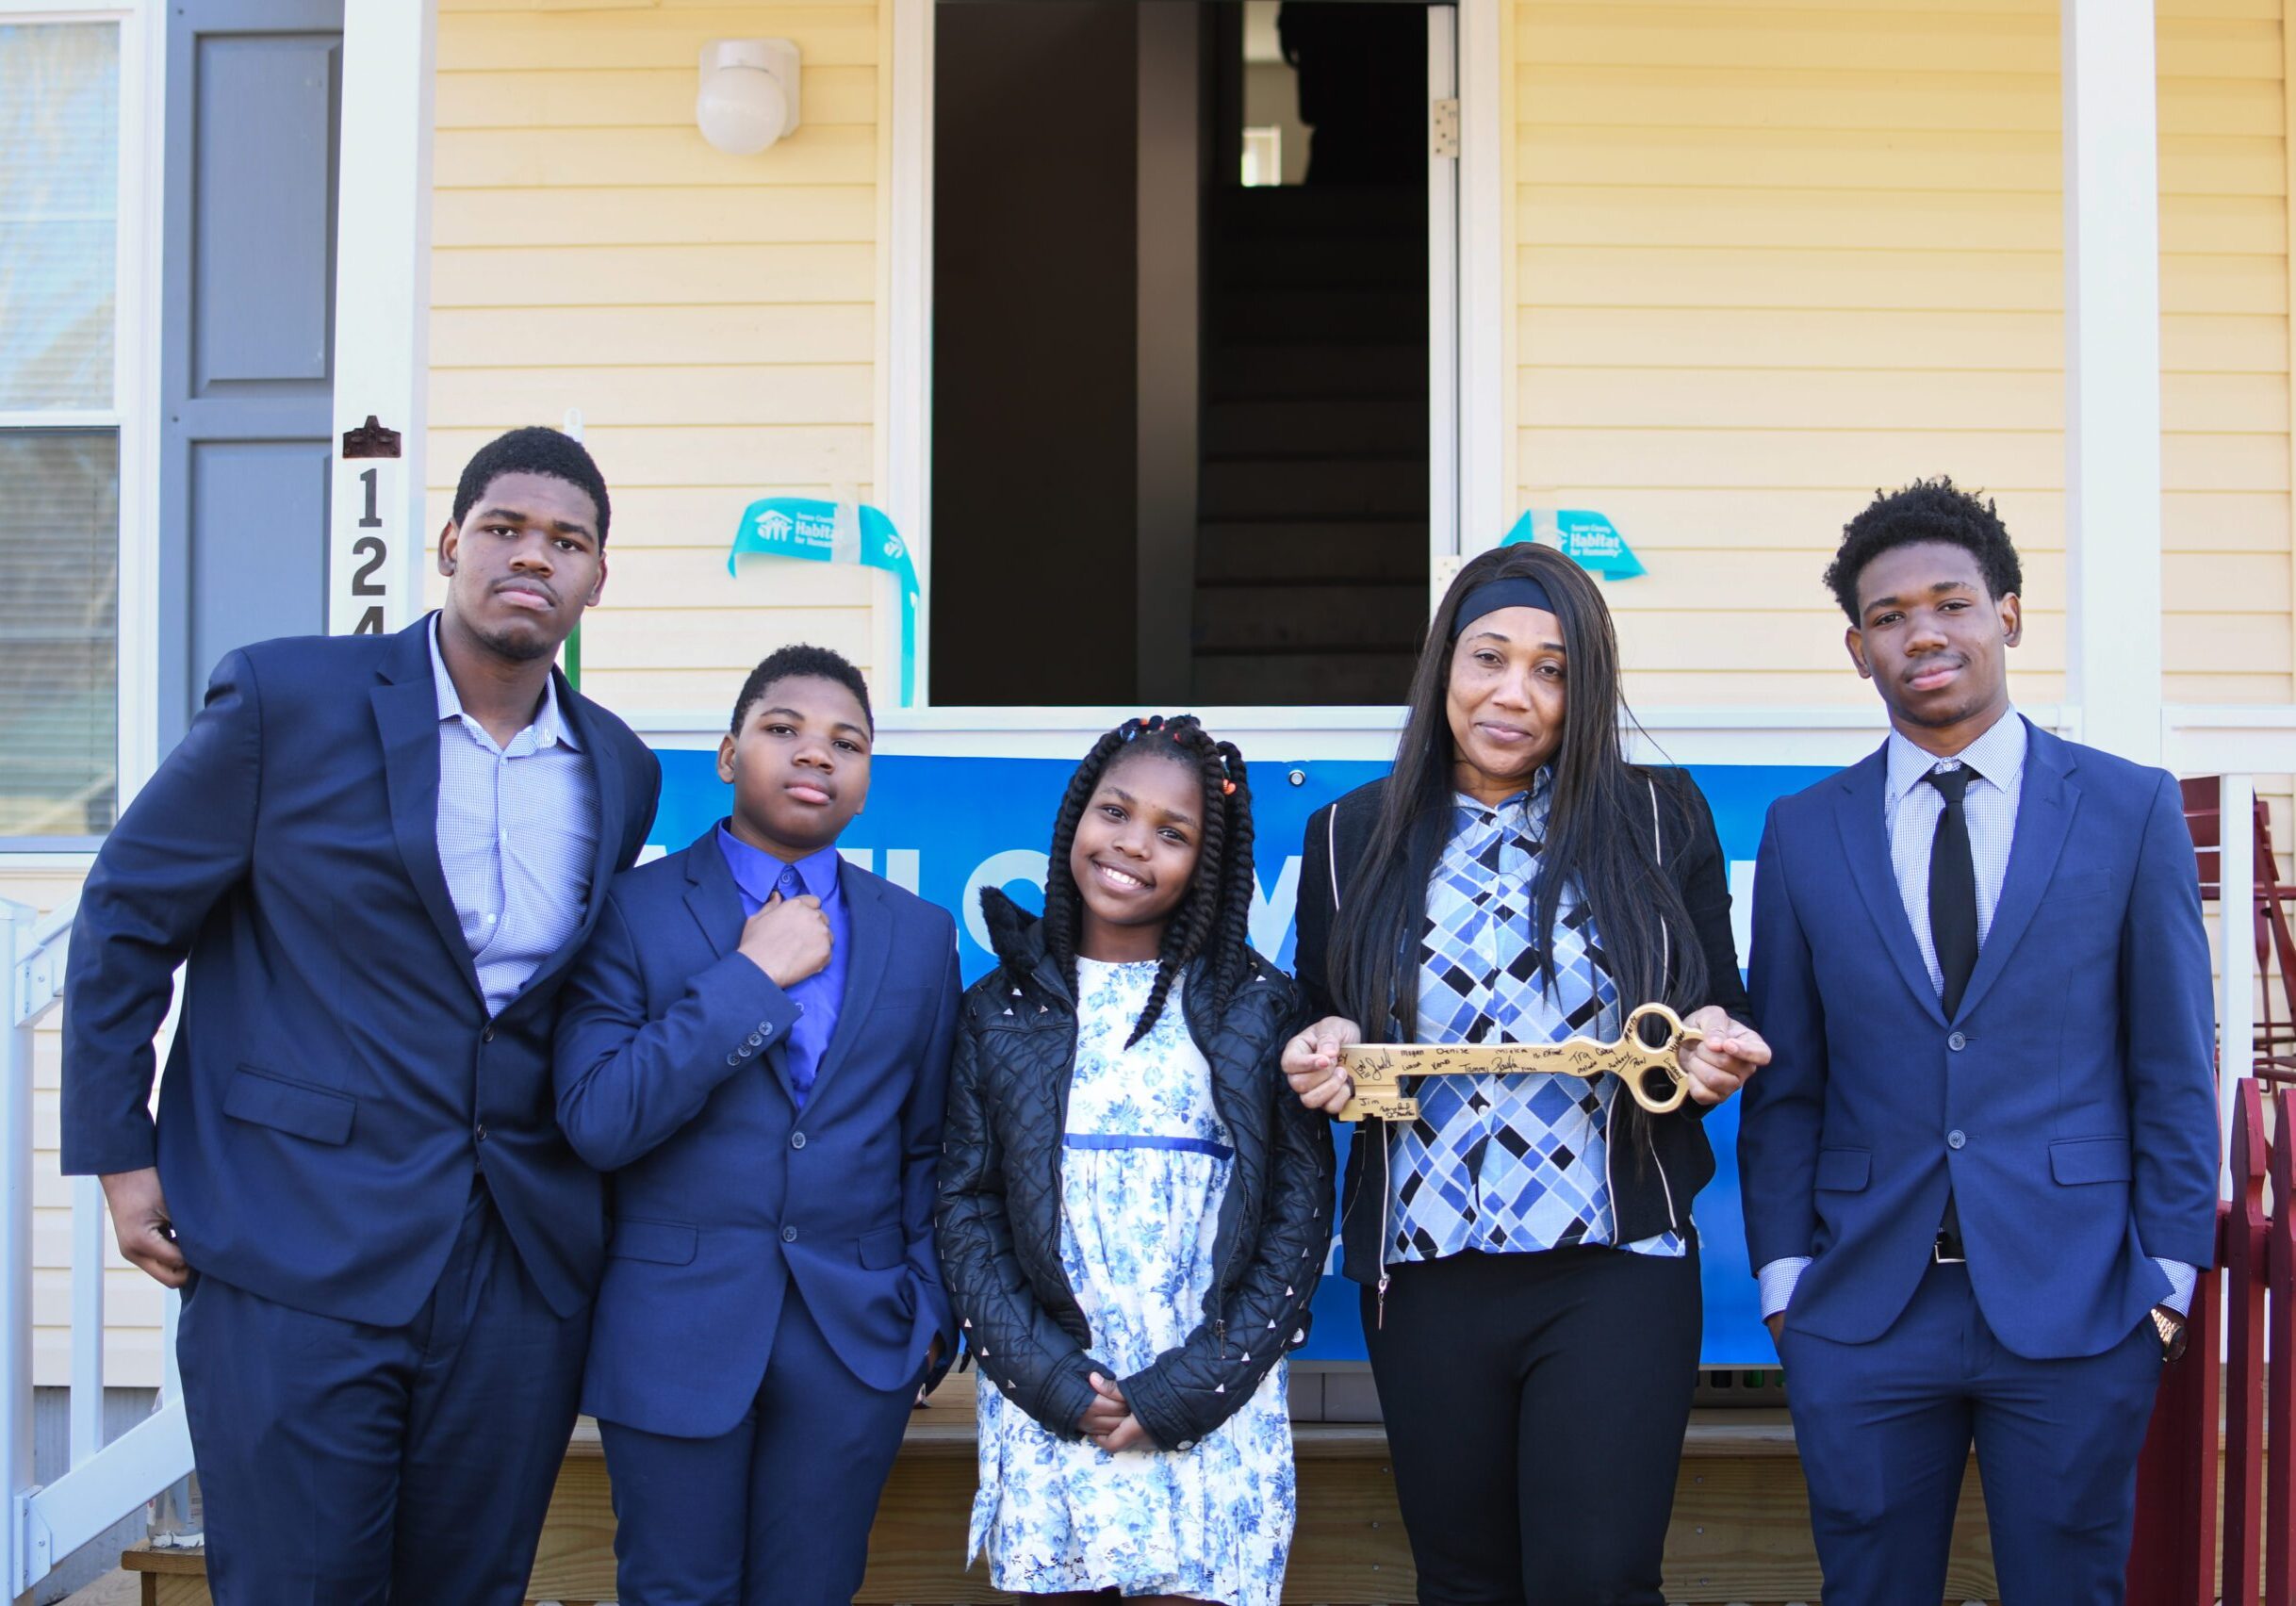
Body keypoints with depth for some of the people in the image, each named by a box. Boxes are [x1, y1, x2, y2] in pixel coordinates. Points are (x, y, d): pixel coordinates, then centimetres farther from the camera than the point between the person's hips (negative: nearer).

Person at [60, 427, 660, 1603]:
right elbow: (127, 914, 1)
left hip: (523, 1275, 4)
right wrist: (118, 1156, -2)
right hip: (299, 1257, -4)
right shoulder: (286, 699, -5)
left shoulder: (619, 770, 9)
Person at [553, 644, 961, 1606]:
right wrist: (752, 976, -15)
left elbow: (928, 1148, 12)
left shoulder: (920, 935, 8)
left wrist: (928, 1311, 5)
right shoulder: (634, 910, -2)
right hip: (674, 1337, -2)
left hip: (858, 1345, 2)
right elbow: (594, 1122, -14)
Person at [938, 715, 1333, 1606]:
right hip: (1044, 1410, 1)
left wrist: (1182, 1393, -8)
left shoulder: (1260, 1005, 4)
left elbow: (1299, 1210, 0)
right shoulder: (1003, 1006, 7)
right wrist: (1055, 1382, -8)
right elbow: (966, 1207, 4)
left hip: (1212, 1414, -1)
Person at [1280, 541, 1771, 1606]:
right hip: (1424, 1275, 2)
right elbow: (1320, 1039, 14)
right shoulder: (1351, 838, 6)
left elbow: (1719, 1018, 11)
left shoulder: (1661, 820, 4)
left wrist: (1715, 1050, -12)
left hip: (1616, 1270, -2)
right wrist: (1323, 1058, -9)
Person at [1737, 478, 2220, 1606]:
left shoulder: (2131, 810, 3)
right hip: (1865, 1306, 1)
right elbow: (1785, 1083, 7)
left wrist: (2169, 1268, -2)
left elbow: (2174, 1066, 3)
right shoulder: (1804, 834, 6)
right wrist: (1784, 1277, 1)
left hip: (2075, 1303, -1)